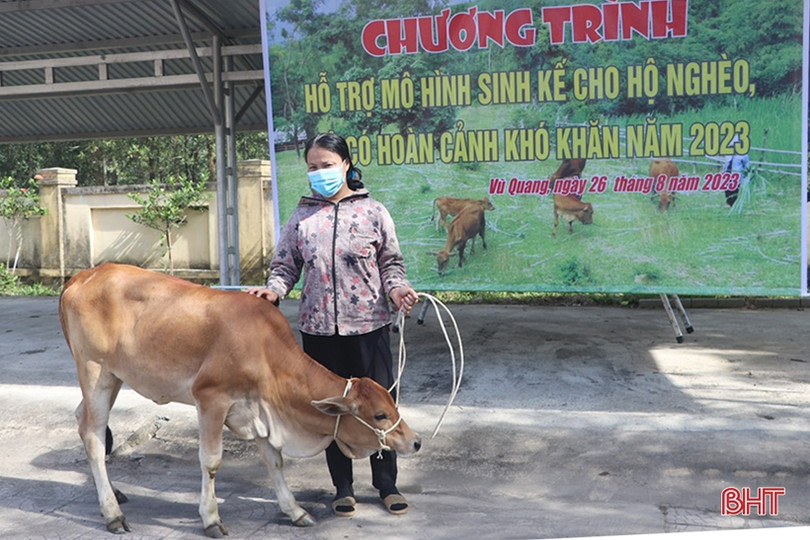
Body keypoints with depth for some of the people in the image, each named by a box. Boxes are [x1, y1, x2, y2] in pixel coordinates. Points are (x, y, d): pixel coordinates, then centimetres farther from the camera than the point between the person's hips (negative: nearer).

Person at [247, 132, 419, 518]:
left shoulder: (373, 211, 3)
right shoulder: (301, 217, 7)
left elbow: (390, 263, 6)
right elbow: (285, 266, 8)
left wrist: (397, 288, -13)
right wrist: (274, 290, -11)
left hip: (369, 326, -1)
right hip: (318, 329, 2)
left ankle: (386, 484, 22)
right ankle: (343, 487, 24)